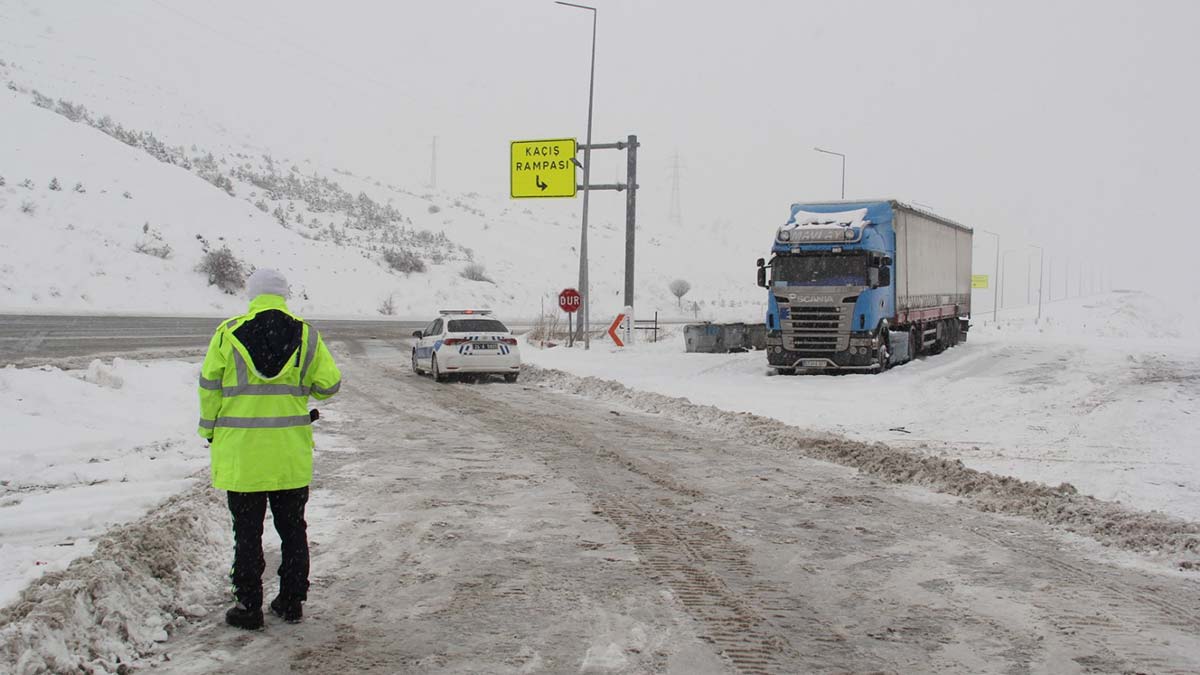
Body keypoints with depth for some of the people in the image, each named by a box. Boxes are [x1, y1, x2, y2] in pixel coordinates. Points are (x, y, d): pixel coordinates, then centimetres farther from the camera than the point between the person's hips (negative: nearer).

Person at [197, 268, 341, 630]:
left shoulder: (228, 334, -5)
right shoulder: (306, 336, -2)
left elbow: (209, 387, -2)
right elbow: (329, 384, 0)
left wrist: (210, 430, 11)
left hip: (241, 452, -2)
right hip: (291, 454, 2)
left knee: (247, 531, 6)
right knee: (292, 528, 14)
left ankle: (249, 606, 10)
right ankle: (291, 601, 20)